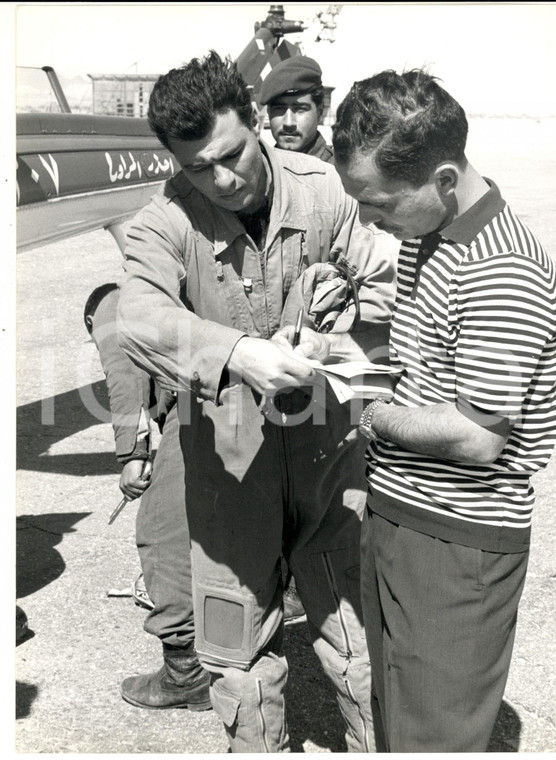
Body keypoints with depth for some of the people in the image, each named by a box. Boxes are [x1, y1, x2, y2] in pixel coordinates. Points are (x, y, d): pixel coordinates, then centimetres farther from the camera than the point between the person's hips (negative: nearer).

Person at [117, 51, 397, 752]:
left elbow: (388, 280, 0)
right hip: (229, 460, 0)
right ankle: (256, 746, 40)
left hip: (326, 445, 1)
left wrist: (335, 344, -19)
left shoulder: (321, 189, -6)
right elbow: (138, 319, -31)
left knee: (354, 630, 12)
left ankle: (380, 745, 37)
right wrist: (237, 353, -47)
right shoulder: (165, 223, -13)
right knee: (238, 648, 14)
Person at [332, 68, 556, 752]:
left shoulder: (501, 273, -24)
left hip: (458, 544, -9)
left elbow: (477, 439, -23)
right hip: (395, 515, 9)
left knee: (433, 736, 6)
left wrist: (366, 412, -12)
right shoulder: (422, 233, 6)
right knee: (392, 716, 22)